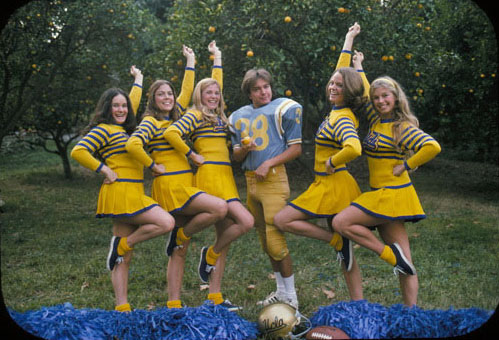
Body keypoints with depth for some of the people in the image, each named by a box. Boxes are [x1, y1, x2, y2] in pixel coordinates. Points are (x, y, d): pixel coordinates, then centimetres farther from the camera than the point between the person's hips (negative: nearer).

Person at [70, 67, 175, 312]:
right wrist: (105, 171, -11)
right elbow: (78, 152, -16)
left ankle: (122, 307, 4)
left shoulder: (124, 128, 19)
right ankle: (121, 244, -2)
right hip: (120, 193, -8)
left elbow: (133, 103, 38)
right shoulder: (104, 130, -4)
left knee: (124, 257, 4)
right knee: (166, 222, -17)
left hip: (133, 194, 8)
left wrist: (138, 80, 48)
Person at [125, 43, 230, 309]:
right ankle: (181, 235, 0)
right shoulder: (151, 122, -4)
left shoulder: (176, 116, 17)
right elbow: (133, 145, -20)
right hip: (169, 185, -7)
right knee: (220, 208, -22)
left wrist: (190, 62, 28)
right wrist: (154, 166, -12)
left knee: (179, 252, 5)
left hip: (185, 184, 7)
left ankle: (174, 303, 9)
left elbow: (187, 91, 26)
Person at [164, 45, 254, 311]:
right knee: (246, 221, -19)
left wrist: (218, 59, 41)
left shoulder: (217, 115, 19)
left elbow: (217, 82, 35)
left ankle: (215, 296, 9)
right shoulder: (195, 115, -3)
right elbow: (171, 133, -20)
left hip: (225, 176, 8)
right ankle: (210, 254, 5)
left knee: (225, 234, 5)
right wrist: (192, 155, -13)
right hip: (210, 176, -8)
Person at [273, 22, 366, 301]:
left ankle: (337, 240, -2)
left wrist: (331, 163, -19)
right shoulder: (339, 111, 7)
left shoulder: (342, 119, -17)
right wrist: (348, 40, 29)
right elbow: (342, 72, 21)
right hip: (336, 186, 9)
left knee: (282, 220, -5)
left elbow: (353, 149, -37)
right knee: (344, 250, 10)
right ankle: (359, 303, 13)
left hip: (333, 185, -9)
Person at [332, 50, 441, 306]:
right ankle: (411, 311, 5)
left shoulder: (402, 128, -10)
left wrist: (405, 166, -16)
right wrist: (358, 68, 34)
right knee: (404, 260, 4)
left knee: (341, 222, -12)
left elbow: (432, 147, -25)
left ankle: (390, 254, -7)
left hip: (392, 194, -7)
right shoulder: (376, 122, 12)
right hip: (381, 194, 7)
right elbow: (365, 94, 27)